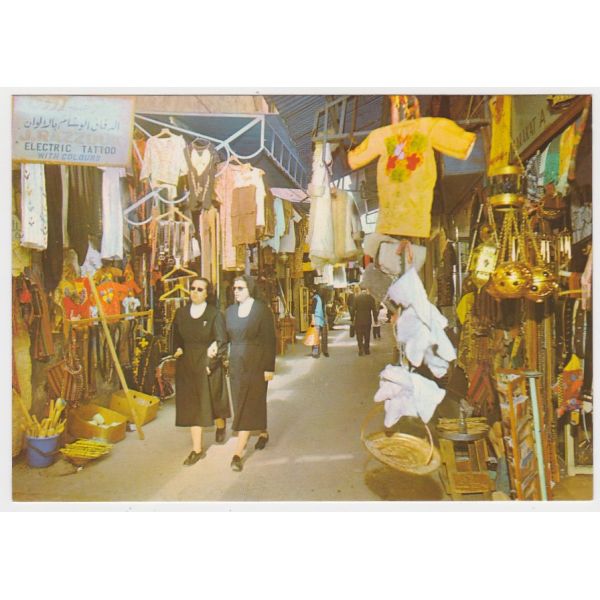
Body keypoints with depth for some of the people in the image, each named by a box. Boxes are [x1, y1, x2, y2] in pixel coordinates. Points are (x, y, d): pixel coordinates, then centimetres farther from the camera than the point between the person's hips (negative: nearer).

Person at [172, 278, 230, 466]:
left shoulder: (215, 314, -9)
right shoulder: (181, 313, 4)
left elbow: (221, 342, -10)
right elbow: (176, 338, 13)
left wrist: (211, 363, -16)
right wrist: (178, 350, -6)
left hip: (208, 364, -3)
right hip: (187, 365, 4)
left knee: (211, 401, 10)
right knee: (191, 406, 5)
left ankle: (221, 426, 44)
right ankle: (197, 449, 14)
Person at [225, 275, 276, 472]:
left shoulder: (262, 310, -7)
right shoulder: (230, 311, 8)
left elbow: (270, 340, -8)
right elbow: (227, 337, 12)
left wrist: (269, 368, -11)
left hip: (256, 364, -5)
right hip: (236, 364, 6)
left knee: (248, 405, -5)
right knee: (241, 404, 14)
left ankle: (238, 452, -4)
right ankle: (263, 432, 38)